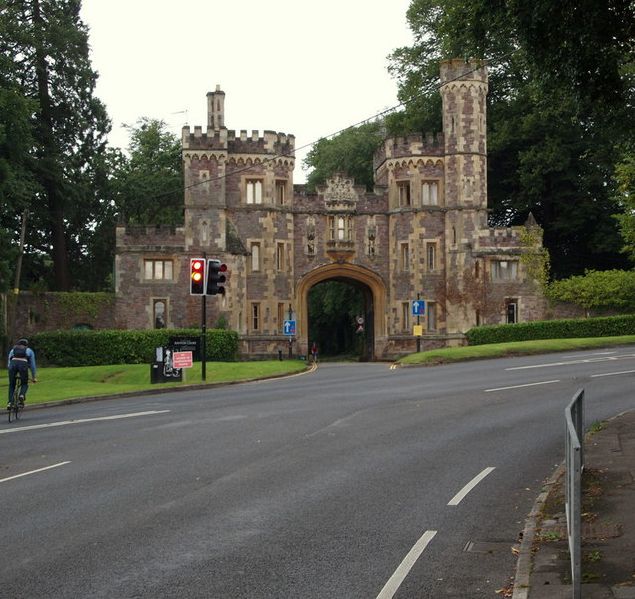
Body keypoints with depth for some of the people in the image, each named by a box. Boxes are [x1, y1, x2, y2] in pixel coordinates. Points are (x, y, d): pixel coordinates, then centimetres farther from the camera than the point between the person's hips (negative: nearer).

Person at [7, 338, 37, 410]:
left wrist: (12, 375, 43)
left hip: (13, 363, 1)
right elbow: (32, 365, 32)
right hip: (23, 364, -1)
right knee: (25, 384, 17)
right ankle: (22, 395, -12)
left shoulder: (13, 350, 35)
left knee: (11, 385, 16)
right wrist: (33, 377, 39)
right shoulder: (29, 351, 31)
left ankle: (10, 402, 0)